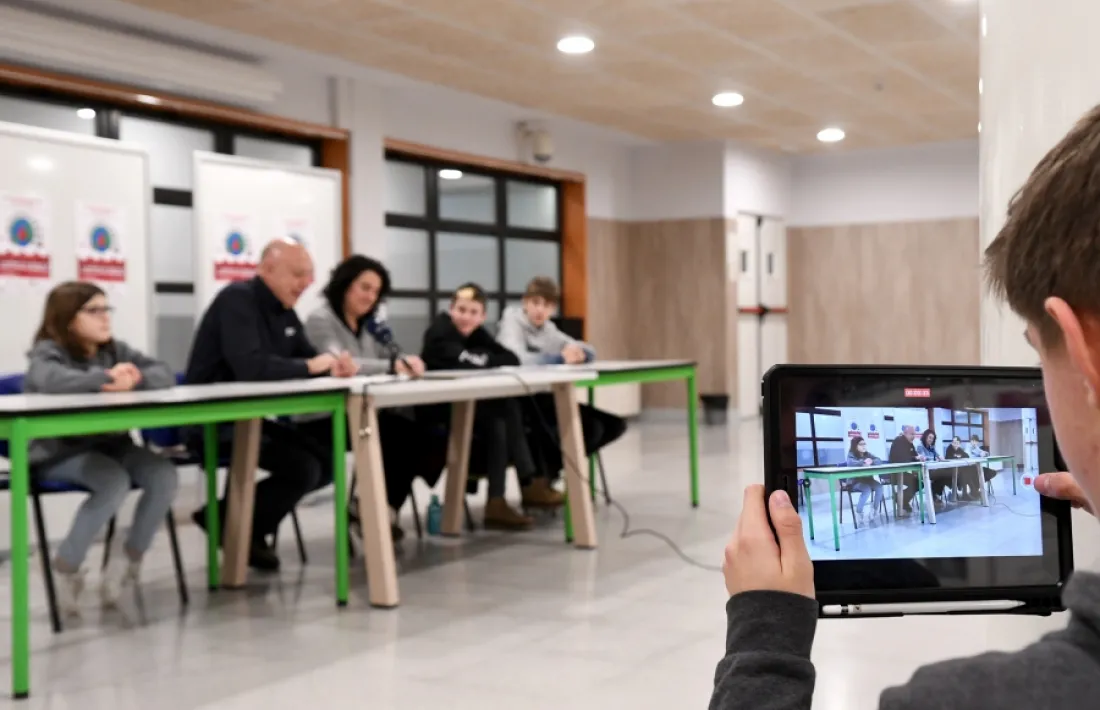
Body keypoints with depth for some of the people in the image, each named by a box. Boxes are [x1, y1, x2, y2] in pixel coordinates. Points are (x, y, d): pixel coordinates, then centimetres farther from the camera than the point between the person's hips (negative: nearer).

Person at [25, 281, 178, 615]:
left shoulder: (114, 350, 11)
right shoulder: (47, 352, -6)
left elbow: (164, 374, 0)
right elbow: (47, 379, -32)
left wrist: (134, 379, -22)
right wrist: (105, 378, -40)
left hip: (110, 444, 6)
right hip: (59, 451, -6)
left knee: (165, 476, -20)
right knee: (115, 482, -33)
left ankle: (130, 559, 1)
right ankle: (66, 567, -11)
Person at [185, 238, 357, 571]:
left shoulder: (283, 309, 11)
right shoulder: (237, 299, -18)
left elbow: (309, 356, 15)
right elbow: (249, 367, -33)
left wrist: (335, 362, -10)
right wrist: (309, 366, -21)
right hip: (214, 423, -9)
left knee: (326, 463, -2)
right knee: (302, 468, -22)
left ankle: (227, 516, 5)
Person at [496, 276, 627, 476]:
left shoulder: (548, 329, 15)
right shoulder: (513, 322, -6)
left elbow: (591, 351, 15)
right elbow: (516, 358, -28)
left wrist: (578, 353, -10)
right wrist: (561, 358, -25)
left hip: (549, 398, 8)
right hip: (524, 401, -8)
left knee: (614, 424, 1)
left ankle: (551, 468, 7)